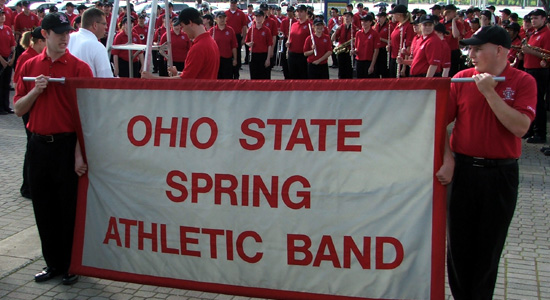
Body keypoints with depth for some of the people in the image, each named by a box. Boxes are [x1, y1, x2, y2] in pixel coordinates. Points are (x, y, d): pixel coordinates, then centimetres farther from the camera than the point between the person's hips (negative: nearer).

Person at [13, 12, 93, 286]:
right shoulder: (30, 67, 7)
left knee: (70, 207, 4)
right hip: (39, 145, 4)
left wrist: (80, 153, -14)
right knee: (44, 207, 12)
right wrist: (35, 91, -10)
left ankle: (72, 264, 20)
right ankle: (53, 263, 27)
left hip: (68, 145, -4)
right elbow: (18, 110, 8)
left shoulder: (79, 68, -5)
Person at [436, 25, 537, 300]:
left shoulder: (523, 82, -5)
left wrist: (490, 92, -20)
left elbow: (520, 127, -18)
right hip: (463, 170, 2)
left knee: (490, 246, 11)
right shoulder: (462, 79, -1)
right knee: (459, 241, 10)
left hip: (501, 174, -1)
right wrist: (447, 160, -11)